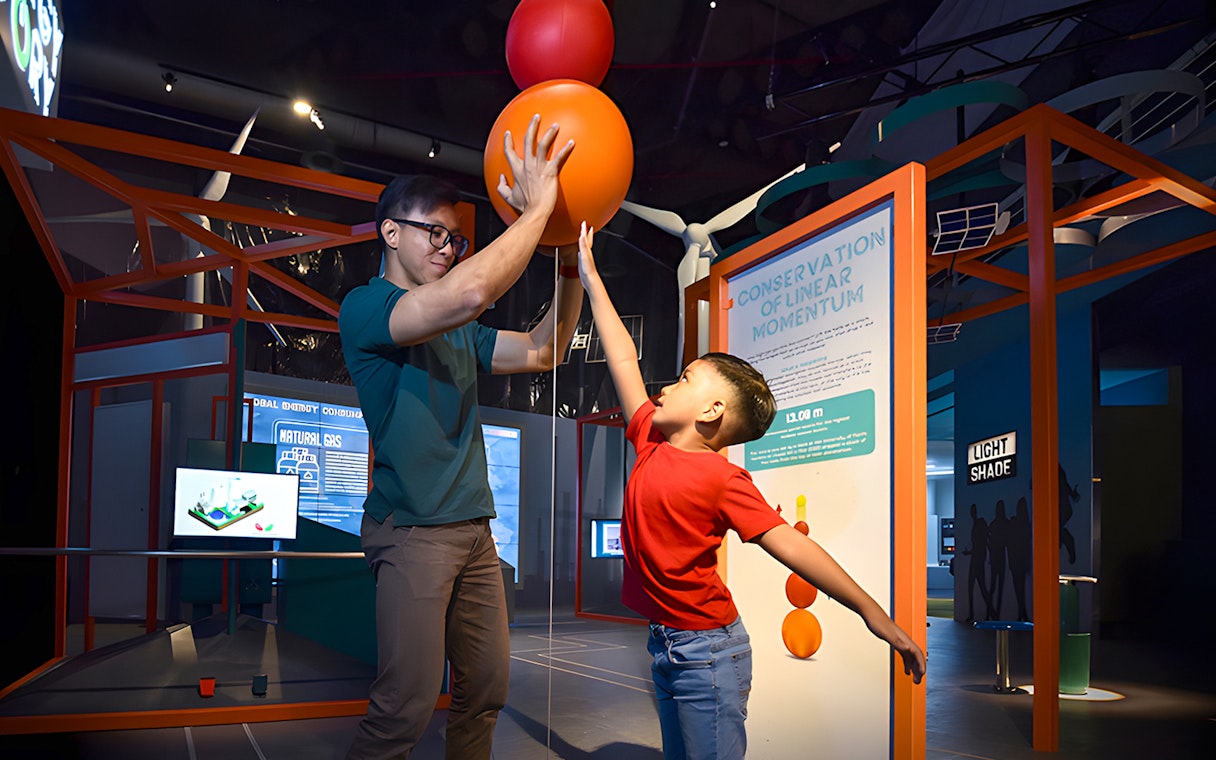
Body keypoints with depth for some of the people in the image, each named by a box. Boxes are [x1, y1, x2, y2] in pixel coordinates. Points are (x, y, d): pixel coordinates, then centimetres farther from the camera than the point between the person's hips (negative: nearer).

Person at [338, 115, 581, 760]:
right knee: (408, 703, -10)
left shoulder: (461, 334, 18)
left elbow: (542, 352, 16)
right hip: (413, 530, -8)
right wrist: (536, 209, -19)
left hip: (474, 528, 8)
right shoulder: (364, 307, -8)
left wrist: (570, 264, 5)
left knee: (487, 688, 9)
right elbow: (466, 294, -25)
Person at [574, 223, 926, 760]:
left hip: (707, 650, -8)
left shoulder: (722, 478, -14)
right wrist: (590, 278, 16)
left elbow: (788, 543, -18)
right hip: (663, 644, 8)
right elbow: (624, 361, 10)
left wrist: (872, 613, -22)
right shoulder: (650, 445, 5)